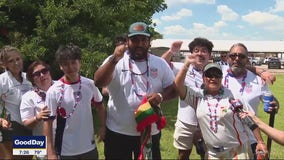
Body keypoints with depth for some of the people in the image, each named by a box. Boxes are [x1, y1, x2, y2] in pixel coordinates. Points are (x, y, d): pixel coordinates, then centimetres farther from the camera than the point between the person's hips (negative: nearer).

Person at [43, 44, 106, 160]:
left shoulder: (90, 85, -4)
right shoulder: (54, 91, -13)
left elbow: (99, 105, 12)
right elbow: (48, 121, -10)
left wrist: (102, 126, 3)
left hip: (89, 147, 3)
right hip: (66, 150, -3)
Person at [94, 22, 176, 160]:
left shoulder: (160, 63, 2)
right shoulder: (115, 62, -6)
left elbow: (173, 89, 4)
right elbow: (98, 82, -20)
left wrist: (161, 96, -18)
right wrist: (115, 59, -34)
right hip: (118, 132, -2)